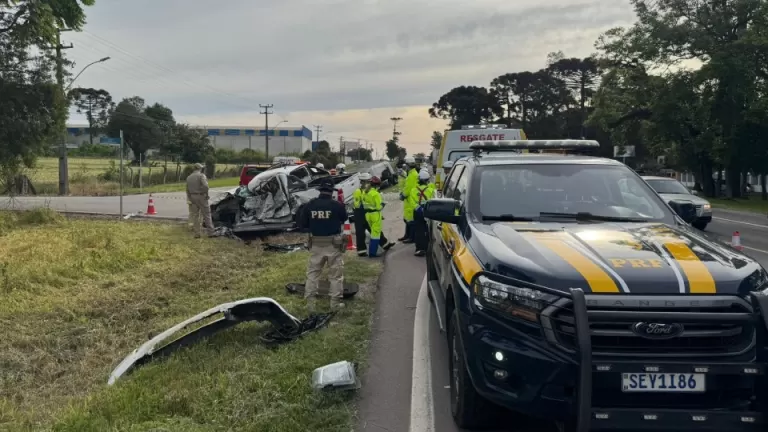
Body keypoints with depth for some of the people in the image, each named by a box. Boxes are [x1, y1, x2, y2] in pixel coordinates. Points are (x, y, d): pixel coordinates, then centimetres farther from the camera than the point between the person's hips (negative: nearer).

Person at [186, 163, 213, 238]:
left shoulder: (189, 177, 13)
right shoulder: (201, 175, -8)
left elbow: (187, 189, 11)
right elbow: (205, 186, -22)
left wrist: (189, 199, 14)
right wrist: (206, 194, -8)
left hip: (192, 197, 6)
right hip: (201, 196, -6)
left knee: (195, 215, 10)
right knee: (206, 214, 1)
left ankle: (197, 233, 9)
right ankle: (210, 231, 0)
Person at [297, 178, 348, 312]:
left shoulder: (310, 205, -5)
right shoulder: (337, 205, -12)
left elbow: (301, 225, 1)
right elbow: (344, 219, 8)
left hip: (316, 244, 2)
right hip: (334, 244, -2)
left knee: (312, 273, 13)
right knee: (336, 275, 10)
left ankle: (310, 303, 13)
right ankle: (335, 303, 14)